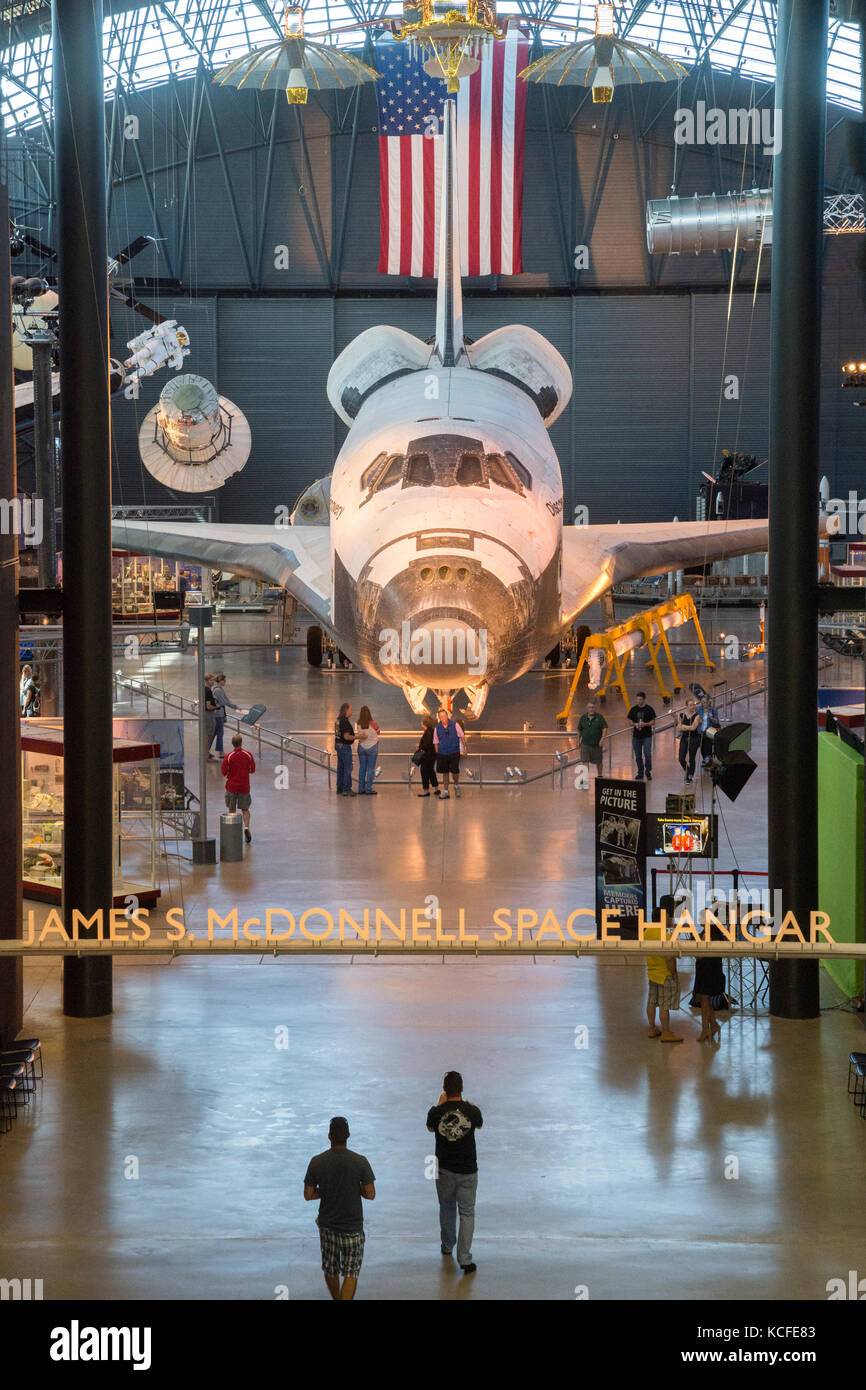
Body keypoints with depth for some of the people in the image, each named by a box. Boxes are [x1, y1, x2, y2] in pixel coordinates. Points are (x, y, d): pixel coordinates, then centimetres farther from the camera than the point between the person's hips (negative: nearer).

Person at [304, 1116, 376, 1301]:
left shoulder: (316, 1162, -10)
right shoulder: (360, 1162, -16)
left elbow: (308, 1195, -3)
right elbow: (370, 1194, -12)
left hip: (327, 1224, 3)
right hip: (352, 1226, -3)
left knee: (330, 1270, 20)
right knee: (351, 1272, 5)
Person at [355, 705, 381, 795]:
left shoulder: (358, 725, -6)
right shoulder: (373, 723, -15)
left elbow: (359, 735, 7)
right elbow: (378, 732, 2)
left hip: (361, 747, 4)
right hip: (372, 747, -4)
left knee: (362, 768, 10)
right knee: (370, 768, 1)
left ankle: (361, 789, 12)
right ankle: (368, 789, 1)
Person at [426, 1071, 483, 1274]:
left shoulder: (436, 1112, -14)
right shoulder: (472, 1111, -14)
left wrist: (440, 1104, 20)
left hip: (444, 1170, 1)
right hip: (467, 1171, -1)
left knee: (447, 1208, 24)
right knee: (467, 1213, 6)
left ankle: (447, 1246, 43)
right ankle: (465, 1259, -2)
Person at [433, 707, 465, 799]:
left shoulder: (455, 725, -5)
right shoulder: (437, 728, 1)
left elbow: (462, 736, 6)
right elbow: (436, 742, 9)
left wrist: (464, 748, 6)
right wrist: (437, 754, 7)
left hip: (454, 753, -2)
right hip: (442, 754, 2)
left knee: (454, 771, -7)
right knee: (445, 773, 6)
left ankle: (456, 785, 24)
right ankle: (445, 792, 14)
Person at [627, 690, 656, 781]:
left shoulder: (649, 709, -3)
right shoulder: (633, 709, 6)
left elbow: (653, 722, -2)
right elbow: (630, 721, 10)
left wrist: (645, 724, -19)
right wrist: (635, 724, -12)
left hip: (647, 736, -3)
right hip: (636, 736, 3)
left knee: (647, 755, -9)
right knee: (638, 756, 8)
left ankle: (648, 772, 5)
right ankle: (640, 773, 19)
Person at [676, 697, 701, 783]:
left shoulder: (696, 716, -6)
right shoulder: (682, 715, 4)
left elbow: (693, 727, -17)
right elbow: (679, 728, 1)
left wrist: (683, 726, -7)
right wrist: (688, 728, -13)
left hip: (694, 738, -3)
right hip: (684, 738, 3)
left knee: (691, 759, 1)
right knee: (681, 759, -2)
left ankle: (690, 776, 13)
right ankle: (687, 771, 25)